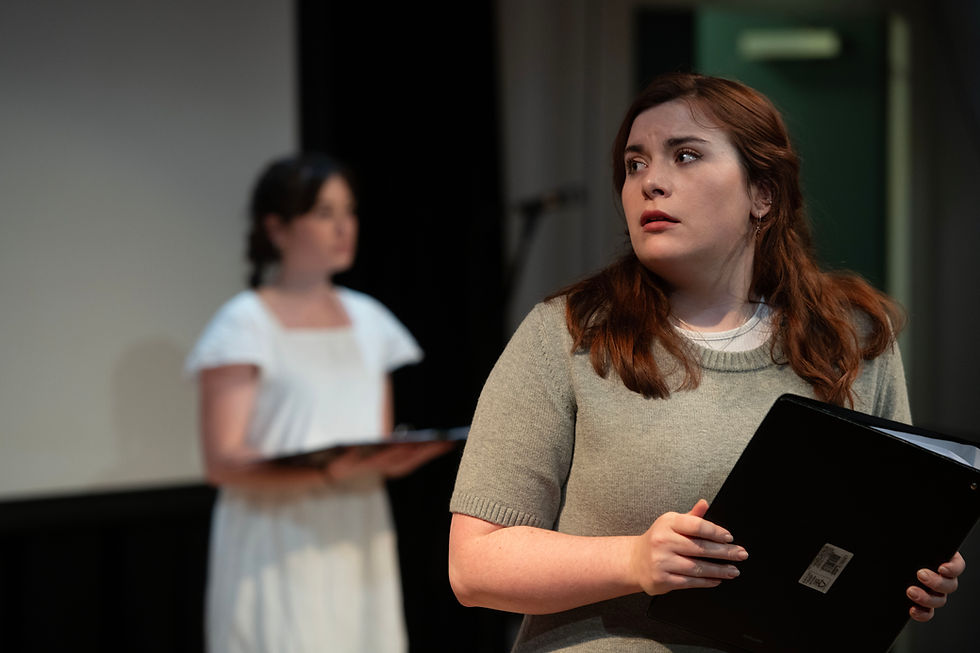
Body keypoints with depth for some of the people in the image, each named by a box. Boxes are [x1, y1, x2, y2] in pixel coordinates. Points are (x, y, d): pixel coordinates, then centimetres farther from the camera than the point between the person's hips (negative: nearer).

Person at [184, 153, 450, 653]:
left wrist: (396, 459, -7)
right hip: (280, 551, -5)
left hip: (359, 547, 6)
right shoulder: (244, 325, -4)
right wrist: (329, 477, -26)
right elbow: (222, 462, -12)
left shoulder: (369, 319, 15)